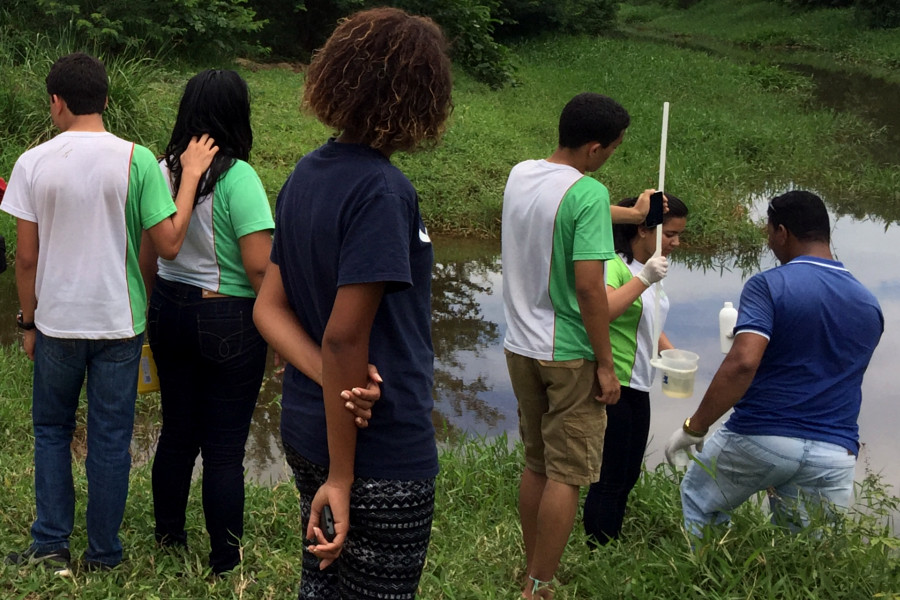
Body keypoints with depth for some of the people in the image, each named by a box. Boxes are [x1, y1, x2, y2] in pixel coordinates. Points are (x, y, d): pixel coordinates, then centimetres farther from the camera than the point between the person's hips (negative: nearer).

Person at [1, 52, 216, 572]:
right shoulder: (137, 160, -10)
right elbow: (169, 244, -11)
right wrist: (191, 175, -3)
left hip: (56, 323, 1)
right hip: (119, 324, -1)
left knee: (52, 430, 20)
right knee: (110, 440, 10)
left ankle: (51, 545, 22)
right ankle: (104, 555, 20)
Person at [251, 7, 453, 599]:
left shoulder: (306, 174, 4)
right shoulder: (383, 191, -21)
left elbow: (269, 309, 2)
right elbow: (344, 338, -24)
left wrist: (341, 387, -11)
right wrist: (341, 478, -18)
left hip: (305, 431, 8)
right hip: (383, 454, -8)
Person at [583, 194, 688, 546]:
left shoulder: (649, 268, 14)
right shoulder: (615, 266, -17)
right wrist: (644, 279, -35)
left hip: (637, 389, 10)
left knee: (628, 477, 17)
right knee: (609, 481, -3)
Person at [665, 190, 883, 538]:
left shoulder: (769, 286, -10)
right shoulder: (869, 306, 9)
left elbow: (742, 363, -24)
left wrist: (693, 428, -18)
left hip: (760, 438, -4)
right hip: (835, 453, 4)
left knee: (696, 504, 21)